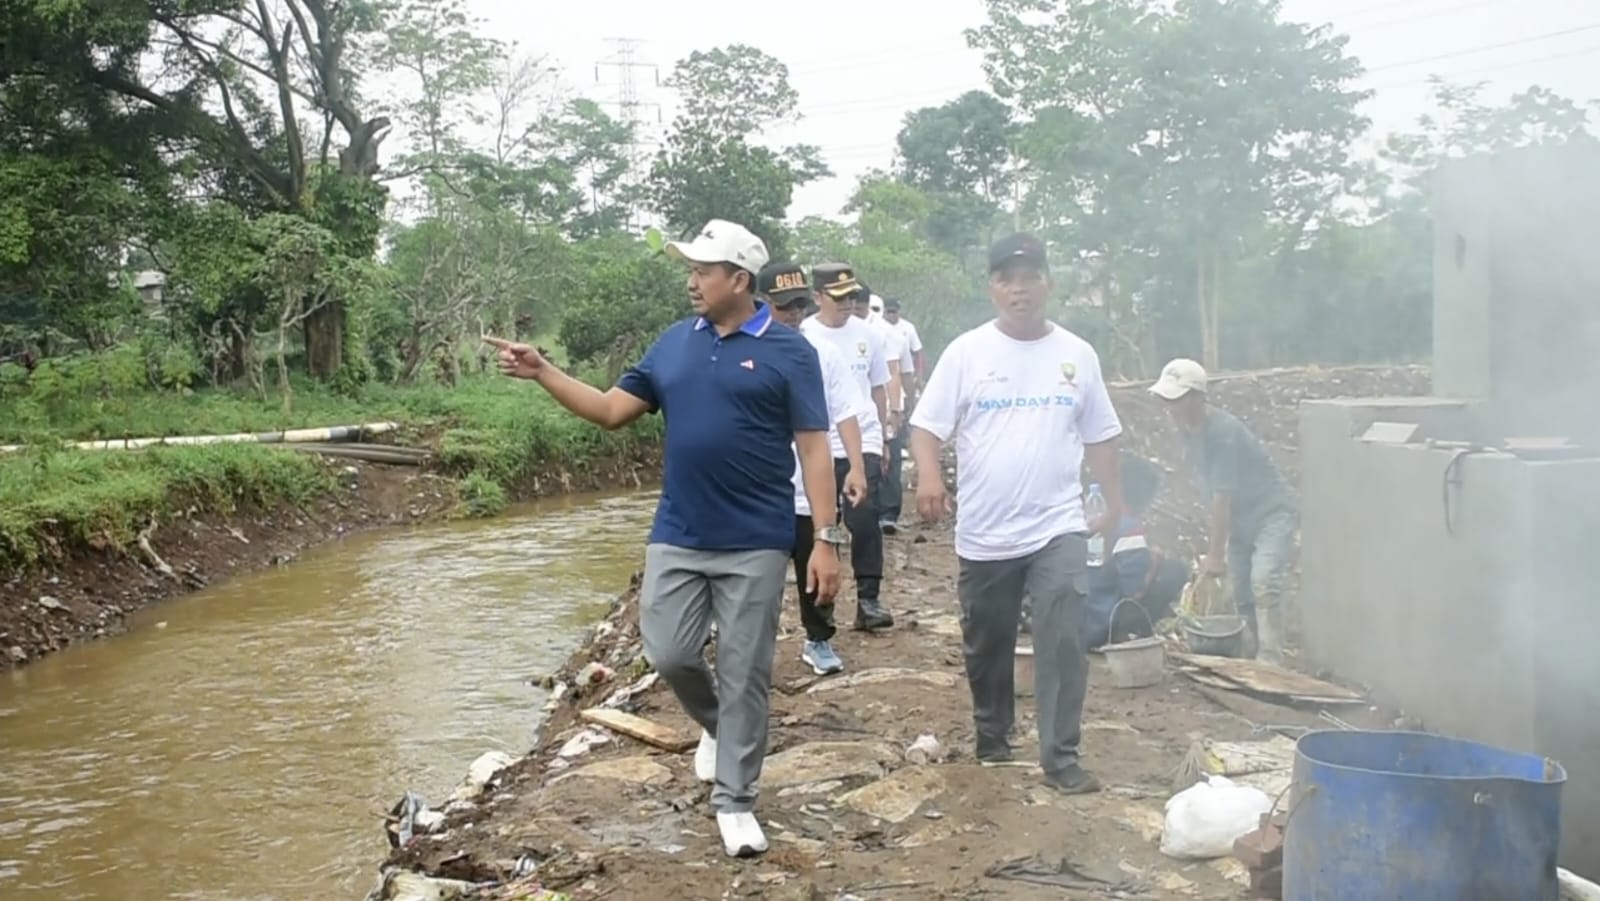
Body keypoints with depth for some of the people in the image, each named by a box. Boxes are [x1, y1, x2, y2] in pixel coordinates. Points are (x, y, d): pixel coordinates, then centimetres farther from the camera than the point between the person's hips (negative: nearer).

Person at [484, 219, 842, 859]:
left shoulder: (788, 351, -6)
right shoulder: (674, 343, 7)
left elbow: (814, 448, -8)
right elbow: (612, 411, 9)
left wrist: (825, 541, -13)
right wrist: (542, 373, -2)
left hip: (755, 544, -4)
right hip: (676, 538, 4)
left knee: (744, 674, 3)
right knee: (669, 655, 3)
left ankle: (734, 801, 17)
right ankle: (716, 724, 36)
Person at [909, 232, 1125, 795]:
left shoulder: (1077, 354, 5)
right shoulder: (967, 352, -3)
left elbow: (1099, 437, 14)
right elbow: (925, 426, -8)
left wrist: (1114, 502, 17)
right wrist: (928, 475, -26)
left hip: (1059, 527, 1)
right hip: (984, 533, 0)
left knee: (1064, 642, -9)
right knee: (987, 645, 13)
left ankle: (1060, 757, -2)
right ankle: (992, 737, 34)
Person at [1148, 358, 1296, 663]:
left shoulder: (1223, 431, -26)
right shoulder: (1190, 431, -1)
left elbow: (1223, 495, -26)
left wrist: (1215, 554, -23)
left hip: (1271, 514, -9)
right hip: (1240, 520, 9)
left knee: (1264, 584, -24)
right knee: (1242, 595, 7)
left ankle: (1270, 663, -28)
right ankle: (1258, 656, 18)